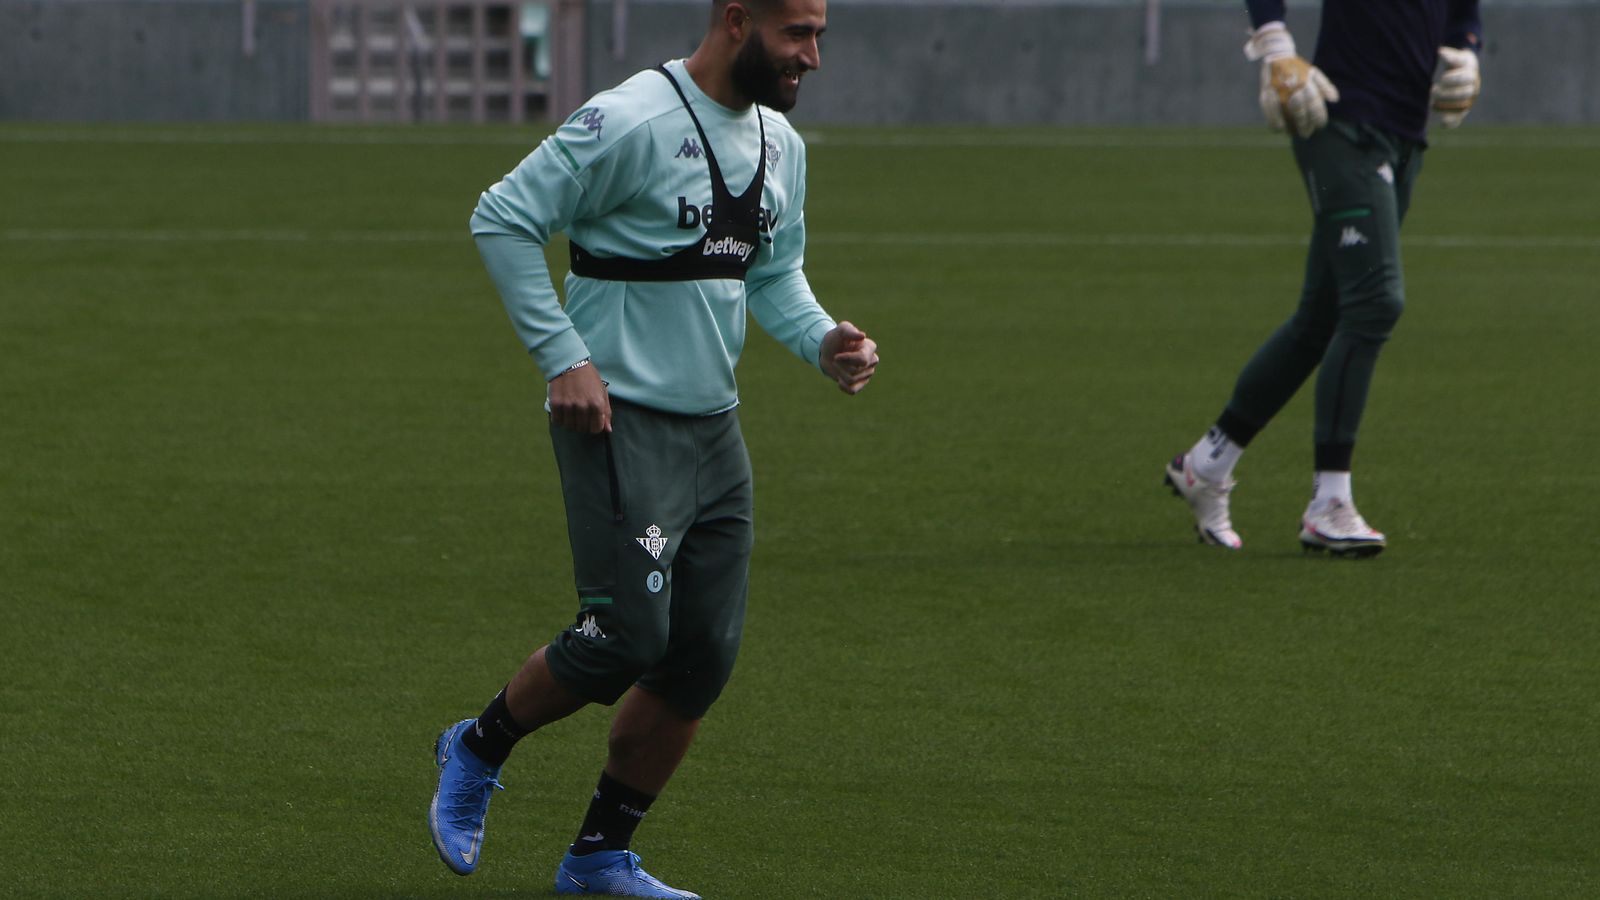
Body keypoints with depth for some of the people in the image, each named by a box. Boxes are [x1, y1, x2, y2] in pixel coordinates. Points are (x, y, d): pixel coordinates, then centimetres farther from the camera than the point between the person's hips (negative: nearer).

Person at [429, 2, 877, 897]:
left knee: (705, 655, 4)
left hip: (715, 428, 8)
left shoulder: (782, 146, 11)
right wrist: (563, 358, -17)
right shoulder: (631, 123, -15)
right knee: (626, 637, -13)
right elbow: (503, 219, -13)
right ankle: (478, 752, 14)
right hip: (620, 418, -8)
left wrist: (824, 339, 3)